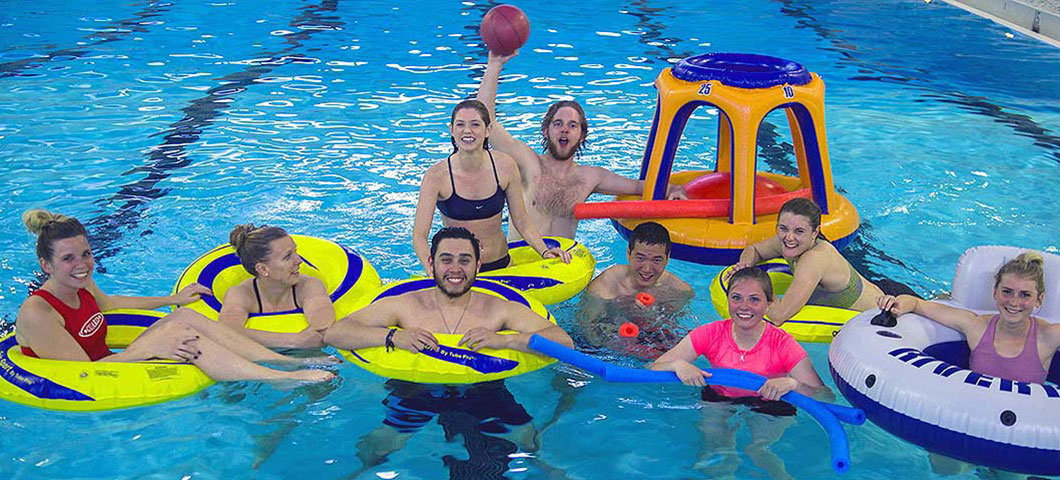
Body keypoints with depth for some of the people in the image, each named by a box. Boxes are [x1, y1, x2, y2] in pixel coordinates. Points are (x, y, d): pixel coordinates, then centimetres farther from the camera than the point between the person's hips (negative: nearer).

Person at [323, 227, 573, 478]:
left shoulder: (501, 310, 1)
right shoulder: (404, 306, 2)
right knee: (373, 451, -21)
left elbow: (564, 341, -7)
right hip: (416, 396, 0)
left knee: (527, 440, -20)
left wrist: (503, 339, -22)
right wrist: (393, 336, -20)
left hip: (484, 396, 0)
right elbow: (332, 333, -3)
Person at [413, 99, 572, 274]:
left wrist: (544, 251, -12)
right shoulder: (436, 175, -13)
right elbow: (419, 234, -15)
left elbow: (521, 221, 4)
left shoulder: (505, 166, -5)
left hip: (500, 264, 2)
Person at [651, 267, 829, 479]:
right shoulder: (712, 334, -11)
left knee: (758, 450, -23)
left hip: (769, 408, -1)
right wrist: (678, 365, -33)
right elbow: (654, 369, -12)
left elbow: (826, 397, -18)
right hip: (719, 402, 1)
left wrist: (793, 383, -36)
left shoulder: (782, 344, -15)